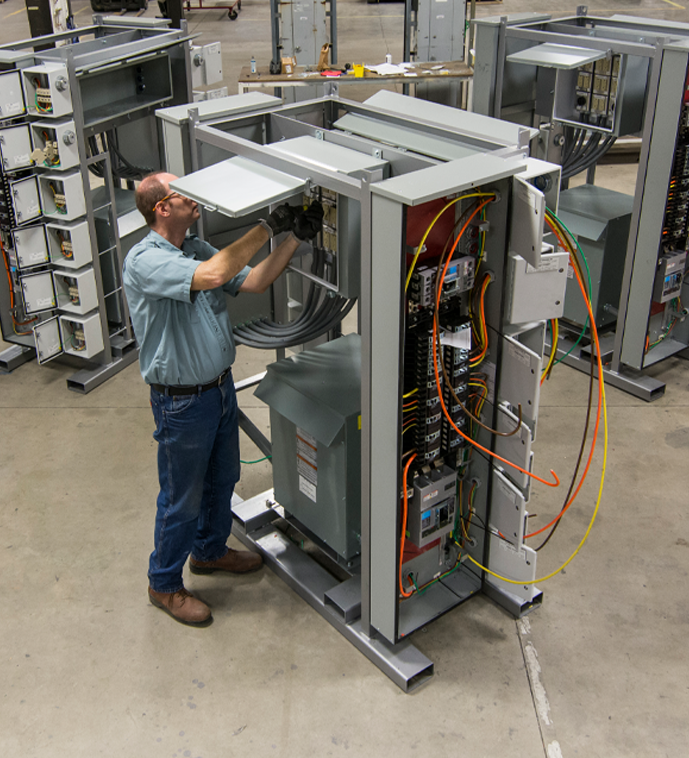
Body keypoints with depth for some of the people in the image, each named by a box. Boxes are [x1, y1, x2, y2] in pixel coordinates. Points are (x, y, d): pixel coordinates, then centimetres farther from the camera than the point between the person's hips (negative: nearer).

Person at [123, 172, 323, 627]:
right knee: (182, 498, 7)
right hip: (182, 401, -9)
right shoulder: (145, 260, -24)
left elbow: (253, 282, -1)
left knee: (223, 478, 25)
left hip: (221, 386, 9)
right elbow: (211, 275, -40)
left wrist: (295, 238, -11)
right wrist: (267, 227, -34)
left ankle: (210, 551, 49)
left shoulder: (197, 248, 5)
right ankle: (164, 585, 29)